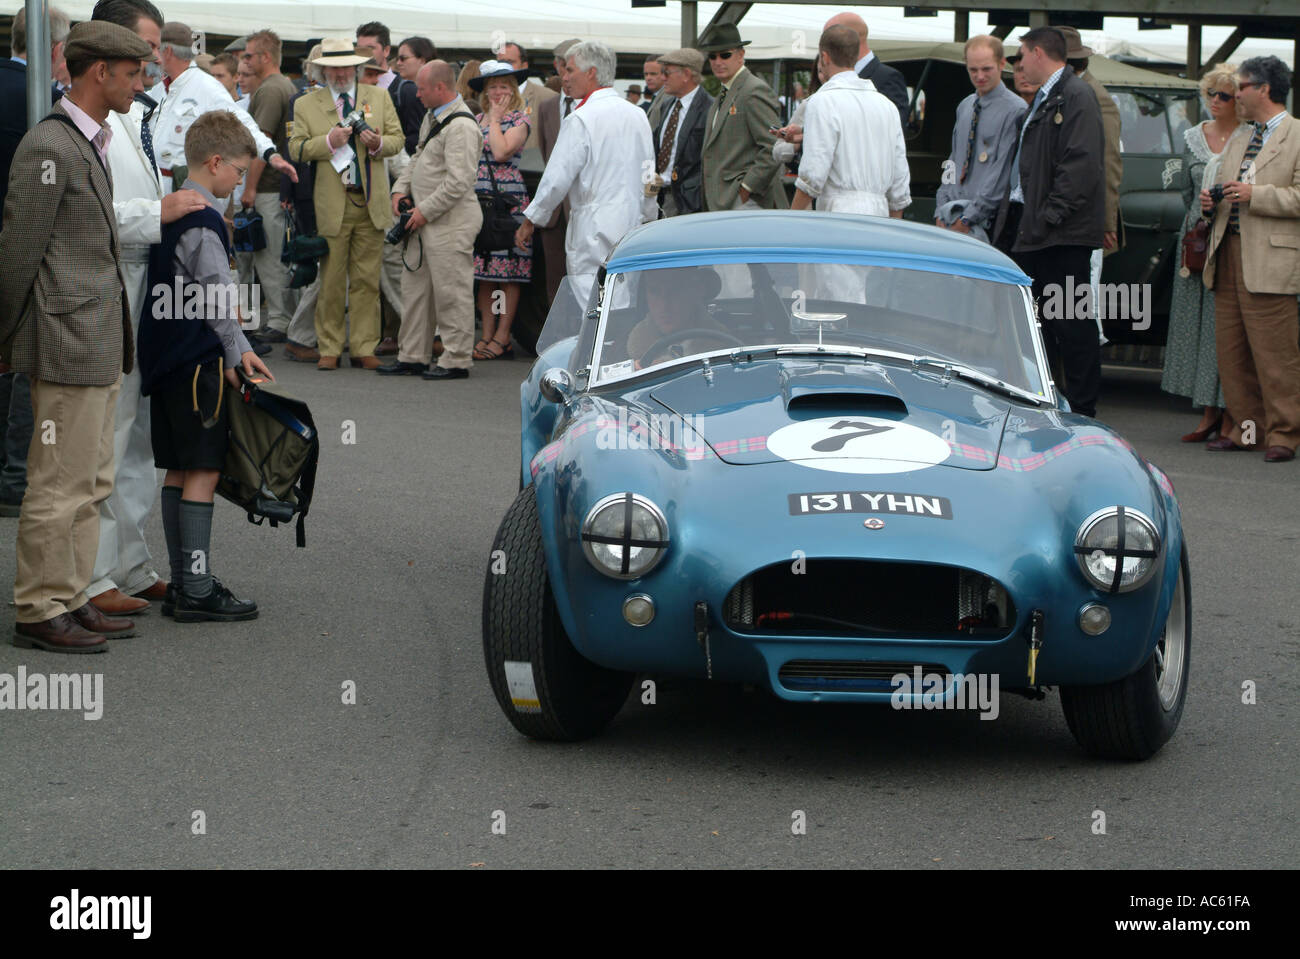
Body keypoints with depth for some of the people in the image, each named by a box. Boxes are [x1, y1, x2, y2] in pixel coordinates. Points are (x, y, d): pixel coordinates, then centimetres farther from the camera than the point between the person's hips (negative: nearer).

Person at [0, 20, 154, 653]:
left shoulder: (91, 144, 16)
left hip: (100, 345, 10)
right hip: (68, 345, -10)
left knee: (91, 483, 14)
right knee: (58, 486, -3)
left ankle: (70, 600, 22)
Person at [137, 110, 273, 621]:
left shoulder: (170, 211, 14)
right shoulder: (203, 222, -16)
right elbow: (218, 298, -19)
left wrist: (236, 348, 17)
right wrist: (234, 353, -9)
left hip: (164, 358, 10)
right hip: (198, 362, -10)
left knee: (178, 470, 12)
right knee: (203, 471, -7)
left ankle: (182, 582, 17)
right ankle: (197, 591, -6)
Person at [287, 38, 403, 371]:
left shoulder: (379, 98, 13)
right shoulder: (306, 105, 8)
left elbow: (397, 139, 10)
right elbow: (296, 149, 0)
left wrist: (378, 143, -12)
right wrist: (328, 141, -15)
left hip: (371, 203, 1)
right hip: (330, 203, -1)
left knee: (367, 280, 3)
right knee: (331, 280, 0)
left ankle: (364, 349, 8)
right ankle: (329, 349, 8)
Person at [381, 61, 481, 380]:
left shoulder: (461, 126, -18)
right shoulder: (432, 117, 14)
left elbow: (459, 181, -23)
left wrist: (425, 211, -17)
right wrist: (401, 189, 10)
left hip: (451, 222, -10)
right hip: (427, 222, 10)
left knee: (451, 292, -4)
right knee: (416, 288, 13)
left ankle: (456, 360, 3)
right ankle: (413, 357, 20)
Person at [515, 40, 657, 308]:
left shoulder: (581, 120, -12)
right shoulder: (637, 116, 11)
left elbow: (557, 178, -13)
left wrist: (530, 221, -2)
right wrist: (649, 219, 27)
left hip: (594, 230, -7)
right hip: (632, 225, 7)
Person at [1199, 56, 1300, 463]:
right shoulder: (1238, 141, 21)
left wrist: (1255, 195, -18)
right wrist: (1211, 202, 8)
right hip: (1228, 254, 8)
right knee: (1231, 351, 7)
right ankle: (1247, 429, 16)